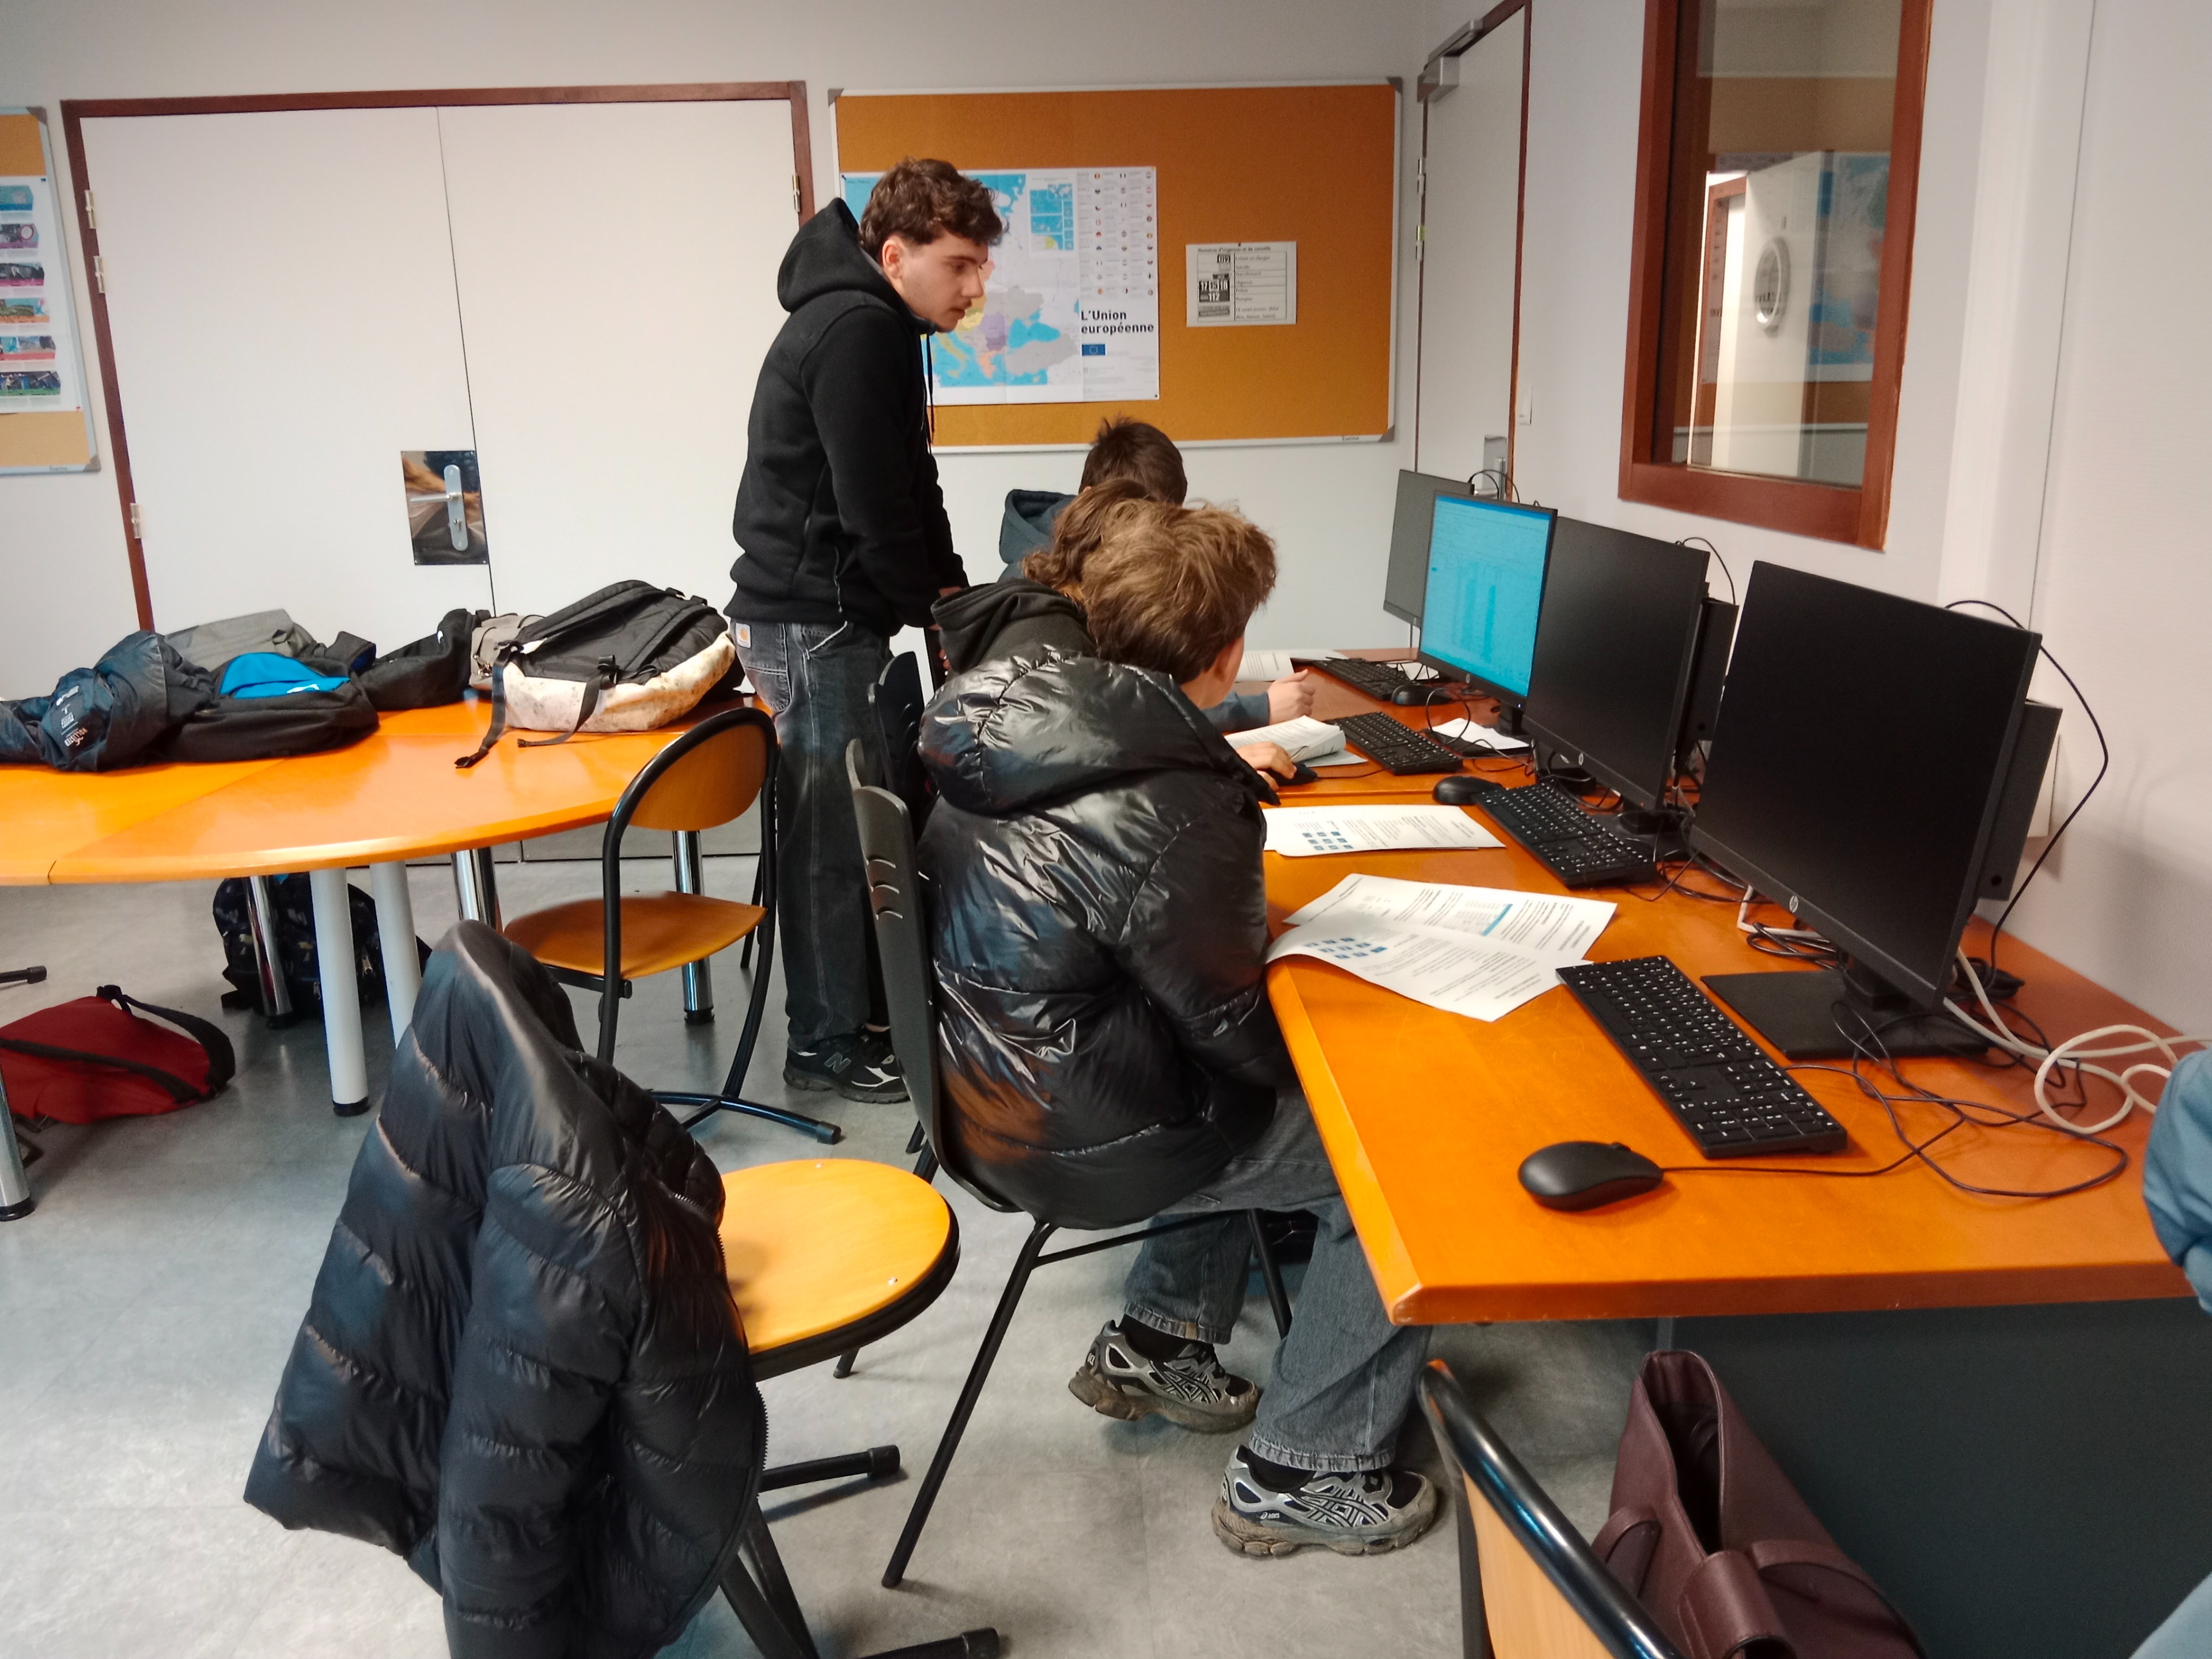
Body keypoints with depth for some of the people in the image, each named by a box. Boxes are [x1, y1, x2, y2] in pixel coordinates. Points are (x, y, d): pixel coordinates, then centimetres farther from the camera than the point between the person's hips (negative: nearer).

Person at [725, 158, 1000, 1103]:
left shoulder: (870, 324, 16)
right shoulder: (858, 331, -17)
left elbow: (908, 486, 18)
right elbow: (874, 505, -20)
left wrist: (949, 590, 8)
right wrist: (937, 610, -7)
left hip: (824, 614, 10)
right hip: (814, 623, -10)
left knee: (846, 827, 15)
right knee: (830, 839, -2)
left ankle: (853, 1011, 26)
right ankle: (826, 1046, 9)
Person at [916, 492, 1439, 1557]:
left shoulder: (1010, 713, -4)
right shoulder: (1172, 819, -29)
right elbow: (1239, 1030, -18)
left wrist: (1239, 747, 28)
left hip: (987, 1080, 9)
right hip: (1076, 1142, -9)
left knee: (1256, 1097, 29)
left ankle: (1153, 1343, 33)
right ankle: (1302, 1476, 12)